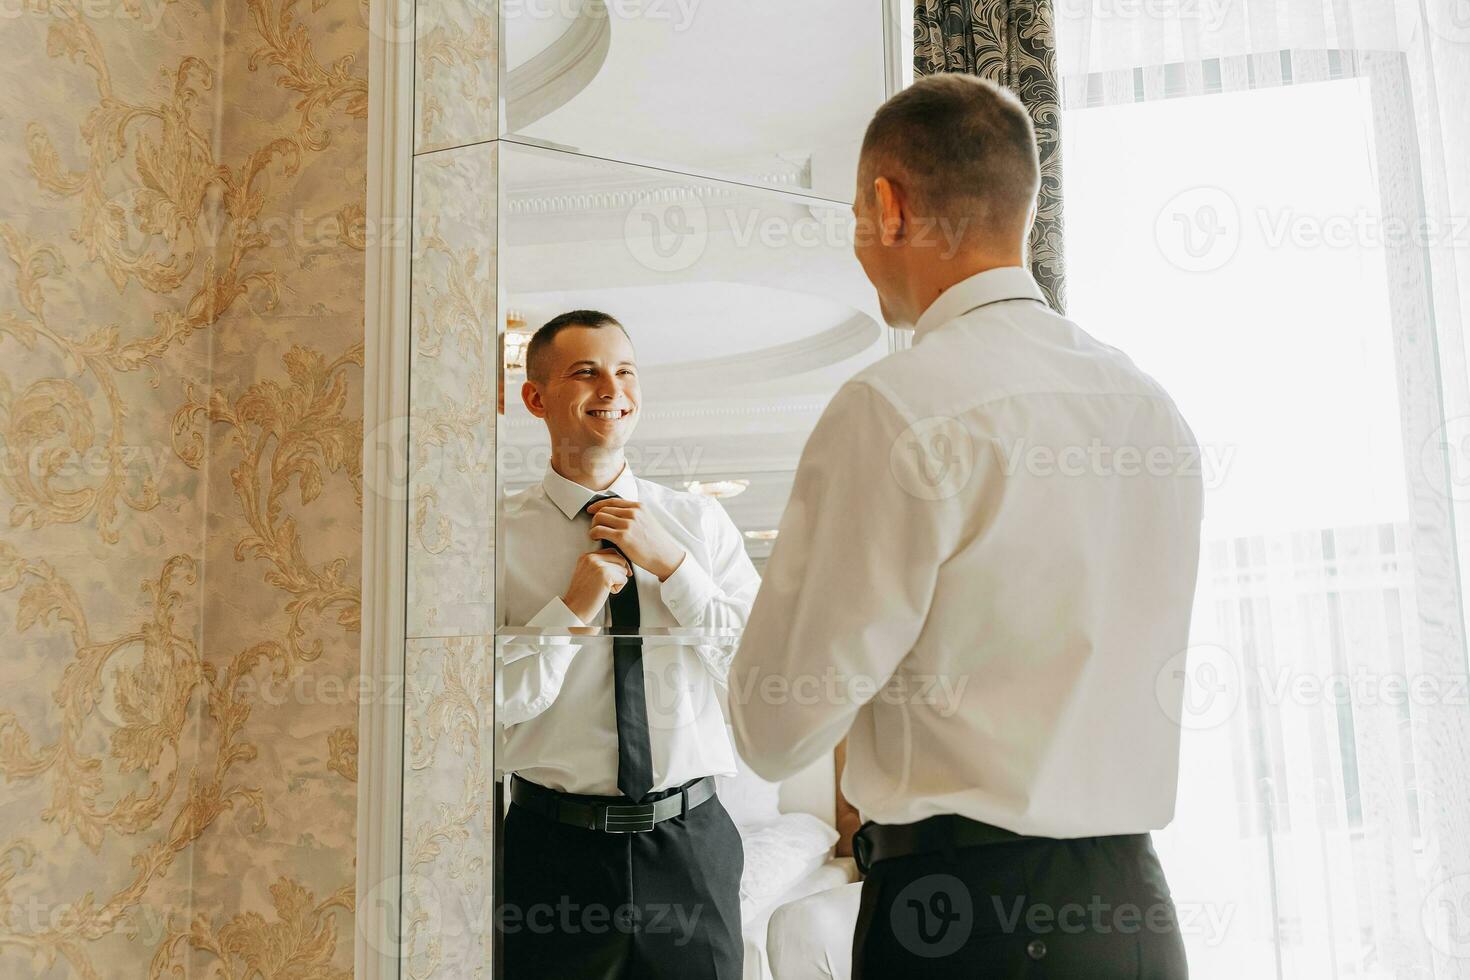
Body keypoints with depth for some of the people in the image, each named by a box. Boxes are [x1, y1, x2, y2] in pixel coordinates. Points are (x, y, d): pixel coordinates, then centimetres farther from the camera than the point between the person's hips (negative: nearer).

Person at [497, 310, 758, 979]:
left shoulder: (702, 522, 3)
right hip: (555, 848, -2)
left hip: (692, 847, 2)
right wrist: (573, 610, -17)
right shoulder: (501, 536, -4)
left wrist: (670, 563, -11)